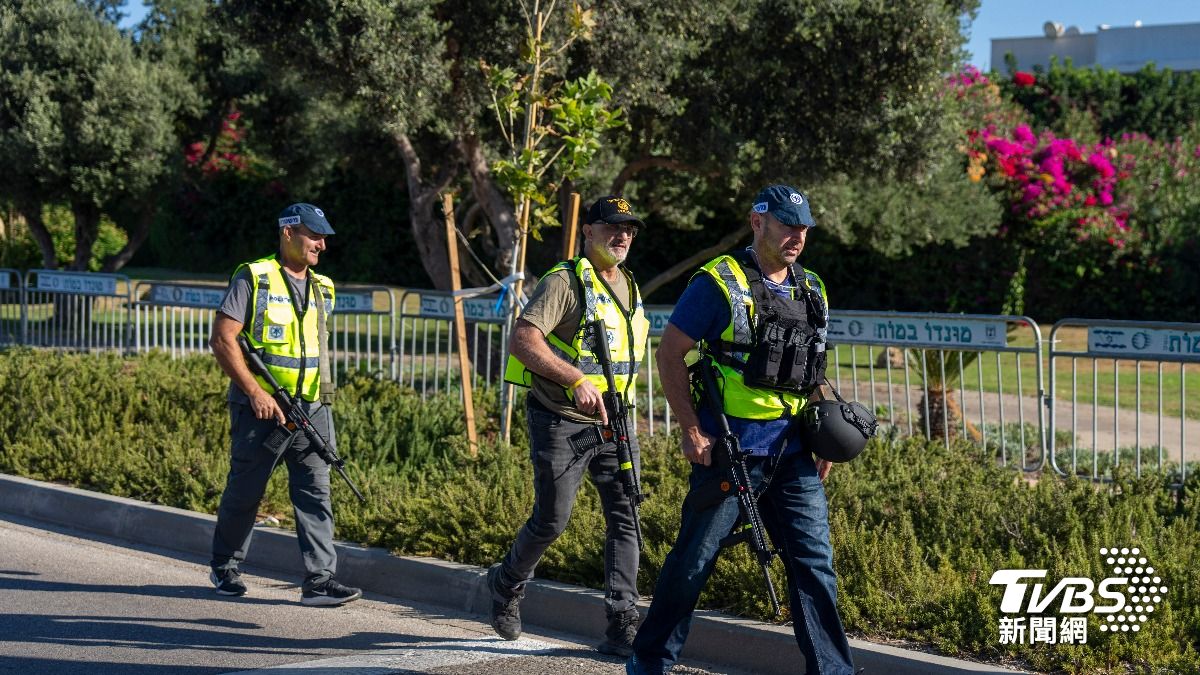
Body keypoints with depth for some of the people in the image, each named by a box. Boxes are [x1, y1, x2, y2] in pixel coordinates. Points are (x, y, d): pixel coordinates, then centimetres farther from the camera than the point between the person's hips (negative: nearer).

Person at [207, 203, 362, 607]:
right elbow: (222, 340, -11)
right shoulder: (253, 278, -5)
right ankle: (224, 567, 26)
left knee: (315, 492, -4)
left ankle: (319, 580, -7)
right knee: (245, 491, 6)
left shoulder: (323, 289, 15)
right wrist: (255, 392, -16)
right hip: (262, 407, -5)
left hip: (312, 408, 5)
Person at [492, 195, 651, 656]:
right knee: (552, 520, -1)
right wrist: (577, 381, -31)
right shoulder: (565, 282, -11)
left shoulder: (629, 288, 14)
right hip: (561, 422, -7)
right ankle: (507, 584, 26)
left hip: (613, 423, 7)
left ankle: (622, 624, -2)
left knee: (625, 517, -3)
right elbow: (523, 341, -24)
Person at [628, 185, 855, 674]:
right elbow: (670, 354, -6)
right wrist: (692, 431, -10)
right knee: (693, 560, 3)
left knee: (814, 563, 2)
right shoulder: (720, 283, -7)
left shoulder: (812, 291, 13)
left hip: (792, 453, 5)